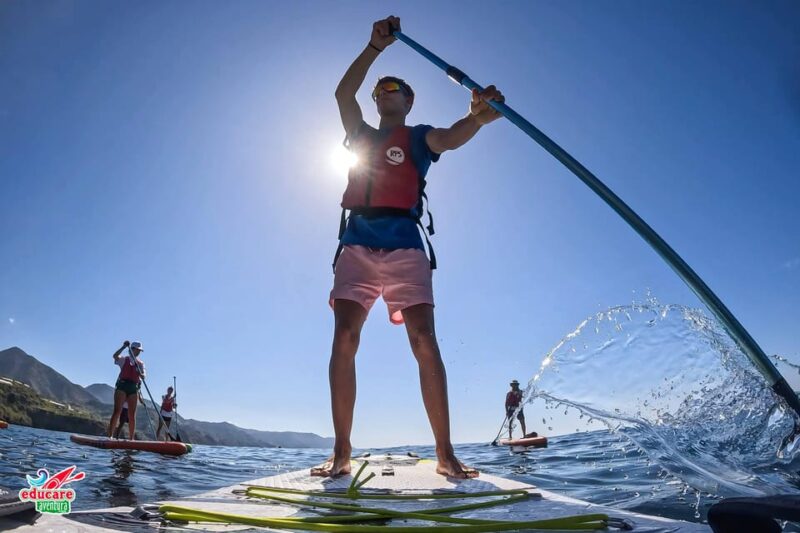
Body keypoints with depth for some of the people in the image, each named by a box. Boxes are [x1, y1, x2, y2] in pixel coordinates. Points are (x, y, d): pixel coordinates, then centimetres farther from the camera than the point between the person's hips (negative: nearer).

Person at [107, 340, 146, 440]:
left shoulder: (141, 363, 16)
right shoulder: (124, 359, 9)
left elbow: (143, 376, 2)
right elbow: (115, 356, -14)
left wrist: (141, 375, -21)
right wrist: (124, 346, -21)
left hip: (134, 388, 3)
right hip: (122, 385, -3)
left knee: (132, 415, 2)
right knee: (117, 411, -12)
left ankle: (132, 438, 3)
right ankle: (110, 436, -12)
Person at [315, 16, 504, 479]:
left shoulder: (419, 137, 18)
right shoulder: (362, 135, 28)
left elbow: (450, 139, -4)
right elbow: (344, 93, 14)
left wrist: (478, 117, -26)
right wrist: (376, 46, 10)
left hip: (404, 244, -3)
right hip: (357, 242, 3)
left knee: (424, 341, -13)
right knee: (344, 339, -10)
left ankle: (445, 454, -8)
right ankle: (341, 454, -5)